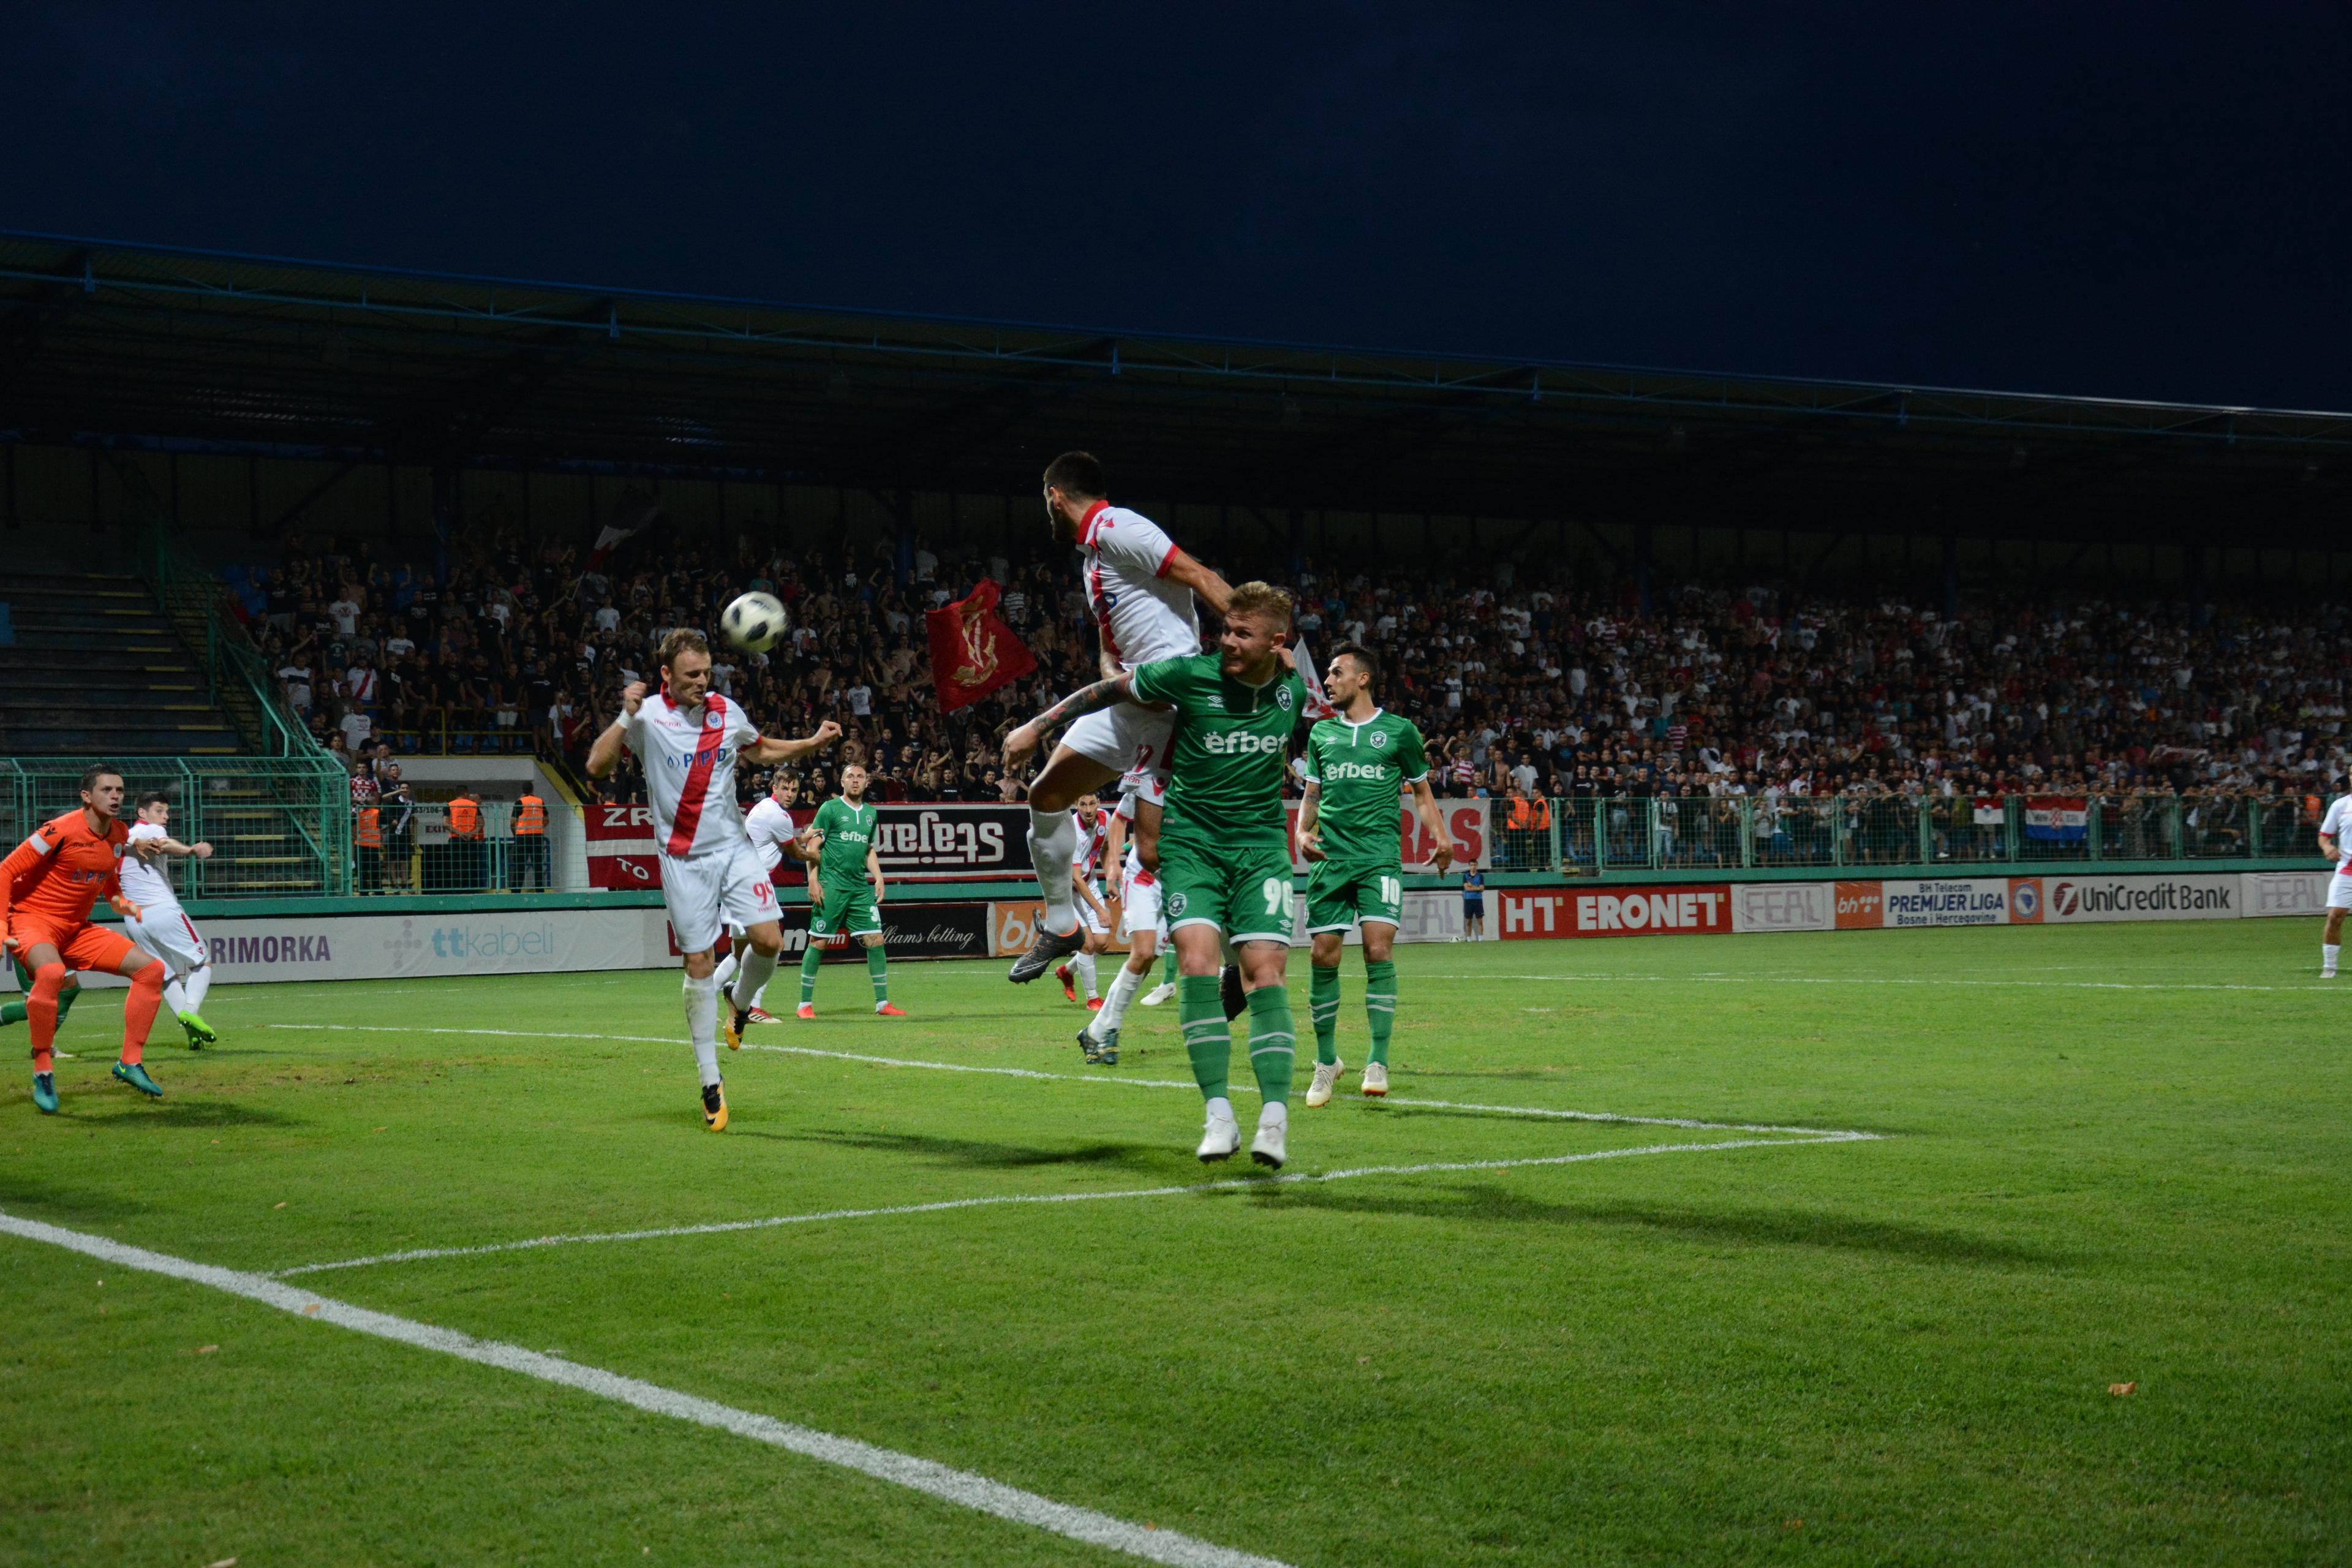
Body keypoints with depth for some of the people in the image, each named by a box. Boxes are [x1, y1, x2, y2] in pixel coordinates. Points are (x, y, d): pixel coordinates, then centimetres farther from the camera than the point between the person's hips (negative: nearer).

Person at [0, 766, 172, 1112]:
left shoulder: (120, 835, 4)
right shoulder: (61, 831, -19)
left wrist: (122, 903, 5)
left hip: (76, 928, 8)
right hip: (32, 918, -8)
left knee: (151, 969, -2)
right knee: (51, 972, -40)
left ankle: (131, 1063, 4)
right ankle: (43, 1071, -24)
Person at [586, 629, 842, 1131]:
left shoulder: (727, 712, 4)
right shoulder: (647, 716, -8)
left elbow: (760, 750, 23)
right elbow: (597, 768, -15)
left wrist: (812, 743, 10)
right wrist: (626, 718, -27)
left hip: (734, 846, 3)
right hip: (684, 859, -3)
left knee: (768, 940, -13)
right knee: (699, 964, -2)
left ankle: (740, 1002, 22)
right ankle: (710, 1083, 7)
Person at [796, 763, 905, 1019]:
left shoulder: (871, 813, 15)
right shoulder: (830, 808, -2)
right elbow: (813, 846, -4)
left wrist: (878, 877, 11)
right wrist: (813, 880, -12)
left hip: (861, 888, 5)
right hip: (831, 886, -5)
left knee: (875, 940, -1)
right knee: (818, 942, -3)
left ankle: (882, 1003, 6)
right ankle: (805, 1004, 5)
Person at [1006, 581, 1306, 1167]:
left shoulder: (1293, 689, -2)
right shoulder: (1192, 675, -12)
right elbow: (1108, 690, 1)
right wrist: (1036, 727, 4)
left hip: (1260, 844, 2)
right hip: (1191, 839, -2)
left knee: (1263, 969, -12)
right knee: (1197, 958, -19)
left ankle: (1275, 1119, -17)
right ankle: (1218, 1115, -17)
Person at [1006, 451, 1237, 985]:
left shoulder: (1114, 527, -9)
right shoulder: (1095, 551, 23)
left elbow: (1202, 578, -16)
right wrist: (1114, 676, 3)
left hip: (1171, 696, -10)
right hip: (1131, 699, 10)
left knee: (1155, 849, -16)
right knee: (1046, 794, 14)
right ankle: (1060, 924, 26)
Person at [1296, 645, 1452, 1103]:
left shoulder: (1399, 730, 7)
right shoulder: (1321, 733, 15)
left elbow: (1421, 790, 14)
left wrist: (1440, 836, -2)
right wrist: (1303, 831, 2)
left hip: (1380, 855, -3)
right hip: (1330, 857, 3)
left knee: (1378, 949, -16)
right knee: (1322, 955, -2)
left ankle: (1378, 1062, -9)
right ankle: (1327, 1060, 14)